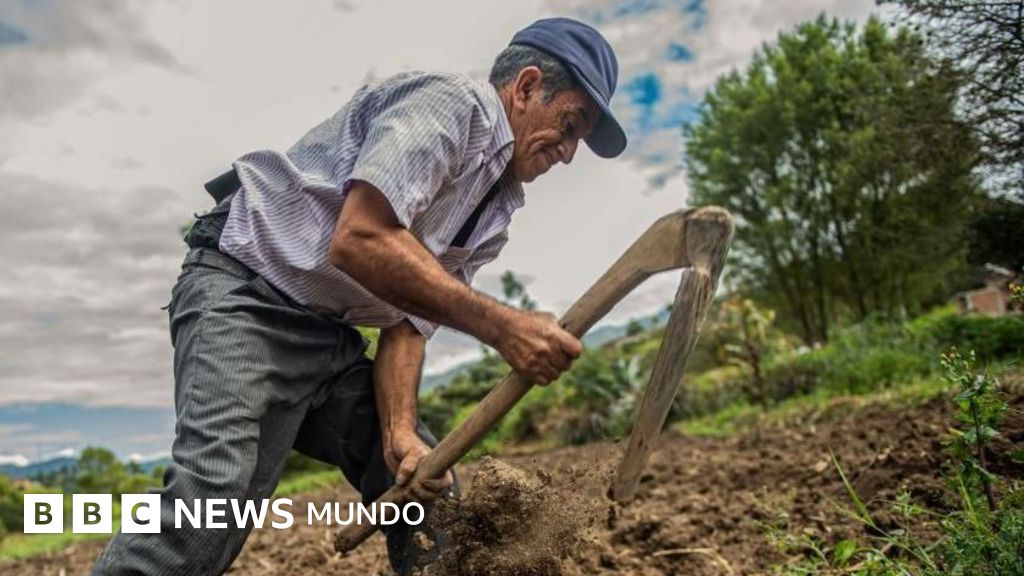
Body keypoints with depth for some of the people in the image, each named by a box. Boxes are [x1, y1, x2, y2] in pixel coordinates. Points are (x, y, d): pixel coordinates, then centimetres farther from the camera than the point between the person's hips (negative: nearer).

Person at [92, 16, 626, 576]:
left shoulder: (492, 216, 13)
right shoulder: (455, 101, -12)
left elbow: (408, 322, 7)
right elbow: (360, 239, -27)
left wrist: (401, 433, -9)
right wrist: (498, 324, -27)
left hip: (329, 339, 9)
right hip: (244, 294, -9)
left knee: (436, 496, 6)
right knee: (215, 493, -26)